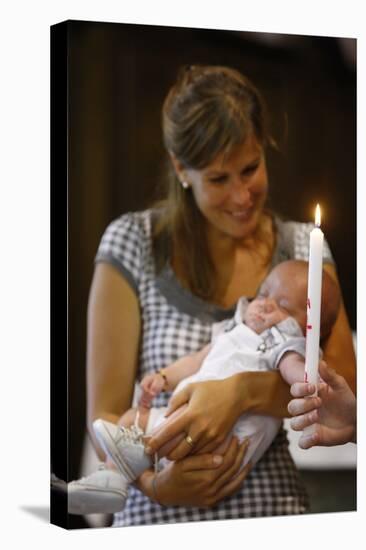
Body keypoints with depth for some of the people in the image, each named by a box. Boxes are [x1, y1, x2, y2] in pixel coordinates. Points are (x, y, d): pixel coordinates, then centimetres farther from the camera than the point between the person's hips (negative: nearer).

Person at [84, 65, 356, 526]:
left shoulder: (303, 248, 7)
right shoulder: (134, 244, 1)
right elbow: (105, 414, 2)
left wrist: (246, 391, -18)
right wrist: (155, 482, -16)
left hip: (276, 509, 0)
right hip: (159, 522, 0)